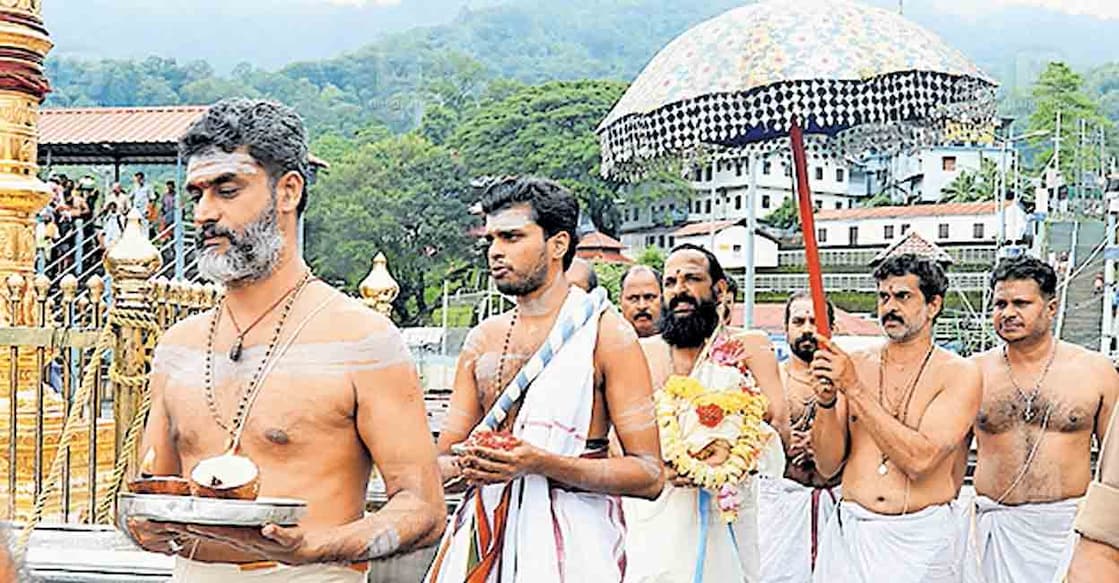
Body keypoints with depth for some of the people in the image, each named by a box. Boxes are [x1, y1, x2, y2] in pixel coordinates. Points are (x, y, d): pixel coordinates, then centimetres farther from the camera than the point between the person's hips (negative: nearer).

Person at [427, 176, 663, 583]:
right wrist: (461, 463, -12)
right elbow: (442, 460, 12)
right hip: (484, 532, 5)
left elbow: (649, 476, -11)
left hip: (573, 537, -4)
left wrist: (541, 463, -22)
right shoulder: (482, 340, 10)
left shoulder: (606, 334, -6)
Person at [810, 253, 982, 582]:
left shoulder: (959, 374, -5)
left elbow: (920, 460, -19)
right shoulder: (854, 365, 3)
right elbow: (828, 466, 2)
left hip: (921, 541, -2)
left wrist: (854, 388, -19)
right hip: (850, 533, 2)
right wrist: (825, 401, -15)